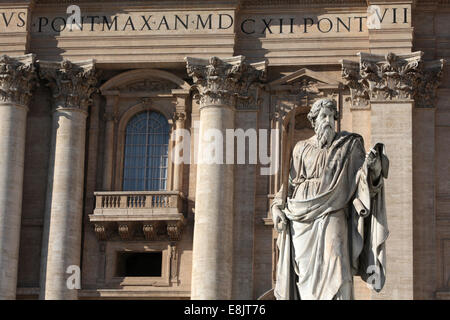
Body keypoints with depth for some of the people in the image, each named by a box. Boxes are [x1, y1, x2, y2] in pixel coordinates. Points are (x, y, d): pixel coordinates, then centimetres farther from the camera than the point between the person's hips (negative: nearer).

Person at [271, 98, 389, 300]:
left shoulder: (348, 145, 6)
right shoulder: (301, 149, 14)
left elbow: (367, 177, -2)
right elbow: (289, 182, 17)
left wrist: (373, 166, -24)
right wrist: (277, 207, 3)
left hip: (331, 217, -3)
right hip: (303, 220, 3)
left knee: (334, 267, -16)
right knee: (305, 273, -1)